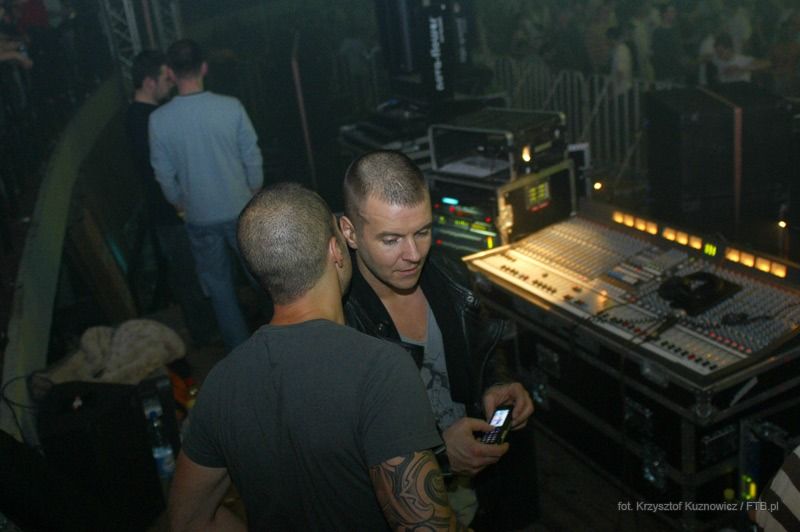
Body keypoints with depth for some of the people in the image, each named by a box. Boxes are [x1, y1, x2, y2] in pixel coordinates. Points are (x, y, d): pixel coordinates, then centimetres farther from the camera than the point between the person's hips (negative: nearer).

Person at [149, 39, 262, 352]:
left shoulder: (159, 120, -12)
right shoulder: (230, 107, -14)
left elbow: (164, 175, -3)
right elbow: (252, 158, -6)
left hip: (199, 217, 0)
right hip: (240, 209, 0)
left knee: (219, 285, 15)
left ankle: (240, 347, 25)